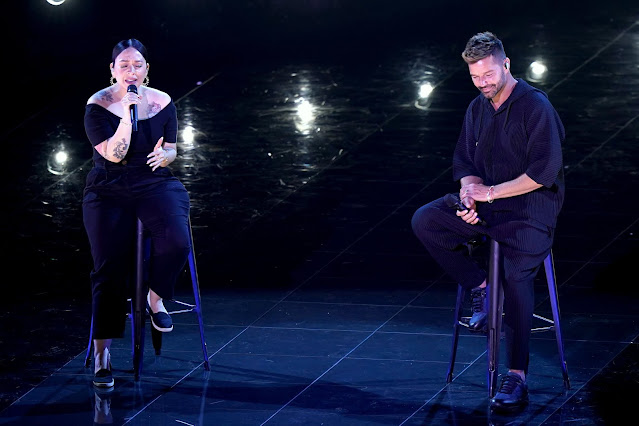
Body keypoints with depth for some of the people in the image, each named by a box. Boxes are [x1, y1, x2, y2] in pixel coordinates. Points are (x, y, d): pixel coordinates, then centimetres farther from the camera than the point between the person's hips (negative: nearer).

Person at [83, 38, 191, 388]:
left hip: (155, 185, 2)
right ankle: (102, 355, -7)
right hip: (109, 192, -2)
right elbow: (114, 154, -16)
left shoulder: (162, 102, 3)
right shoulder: (98, 105, -6)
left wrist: (164, 155, -12)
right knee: (109, 269, -14)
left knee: (176, 241, -29)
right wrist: (128, 111, -22)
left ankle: (155, 298, 0)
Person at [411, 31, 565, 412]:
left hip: (530, 208, -7)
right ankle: (480, 288, -5)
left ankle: (517, 378, -25)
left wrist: (491, 191, -17)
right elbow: (464, 162, 14)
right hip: (487, 205, 7)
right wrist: (469, 190, -10)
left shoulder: (535, 106, -12)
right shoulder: (477, 109, 11)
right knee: (425, 221, -16)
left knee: (516, 275, -28)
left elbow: (545, 171, -18)